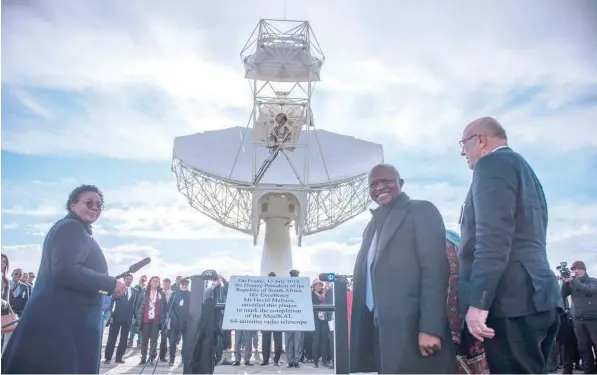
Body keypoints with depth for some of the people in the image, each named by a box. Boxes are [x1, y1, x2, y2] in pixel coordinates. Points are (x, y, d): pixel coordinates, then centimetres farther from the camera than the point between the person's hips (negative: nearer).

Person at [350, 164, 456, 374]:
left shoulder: (422, 212, -1)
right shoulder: (373, 226, 20)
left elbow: (436, 270, -11)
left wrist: (430, 328, -19)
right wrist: (365, 330, 11)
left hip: (412, 331, -6)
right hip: (380, 332, 7)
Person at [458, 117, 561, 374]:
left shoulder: (493, 163, -5)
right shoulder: (524, 169, 24)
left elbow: (493, 236, -19)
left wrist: (477, 301, -22)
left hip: (512, 300, -10)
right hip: (537, 297, 10)